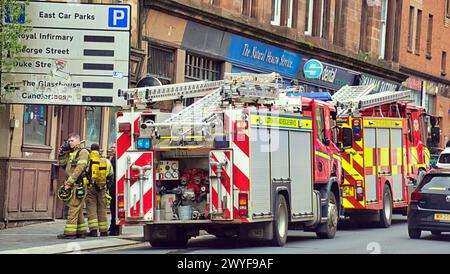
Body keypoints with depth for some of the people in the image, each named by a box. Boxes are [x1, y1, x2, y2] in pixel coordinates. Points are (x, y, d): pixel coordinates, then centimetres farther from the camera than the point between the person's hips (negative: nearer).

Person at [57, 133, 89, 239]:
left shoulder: (83, 152, -6)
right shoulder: (70, 153, 21)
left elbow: (79, 169, -16)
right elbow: (62, 164, 23)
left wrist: (69, 182, -20)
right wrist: (61, 153, 8)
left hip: (78, 185, -9)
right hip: (72, 186, 9)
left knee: (74, 209, -11)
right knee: (78, 210, 11)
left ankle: (70, 232, -14)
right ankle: (81, 231, 15)